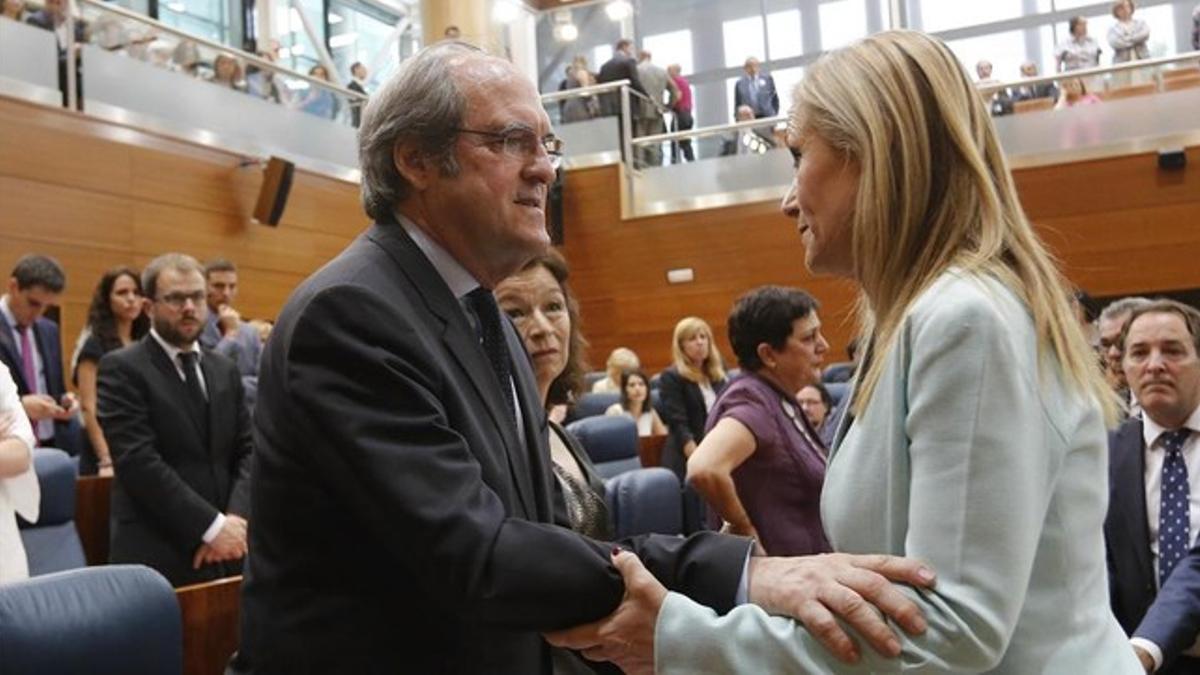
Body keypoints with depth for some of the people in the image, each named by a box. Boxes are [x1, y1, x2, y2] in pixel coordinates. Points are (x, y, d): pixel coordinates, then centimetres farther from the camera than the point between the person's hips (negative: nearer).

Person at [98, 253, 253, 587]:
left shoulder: (225, 369, 13)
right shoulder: (122, 368, -5)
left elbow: (248, 449, 8)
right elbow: (139, 461, -14)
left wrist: (237, 517, -10)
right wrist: (211, 526, -16)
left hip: (226, 550, 5)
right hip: (157, 554, -5)